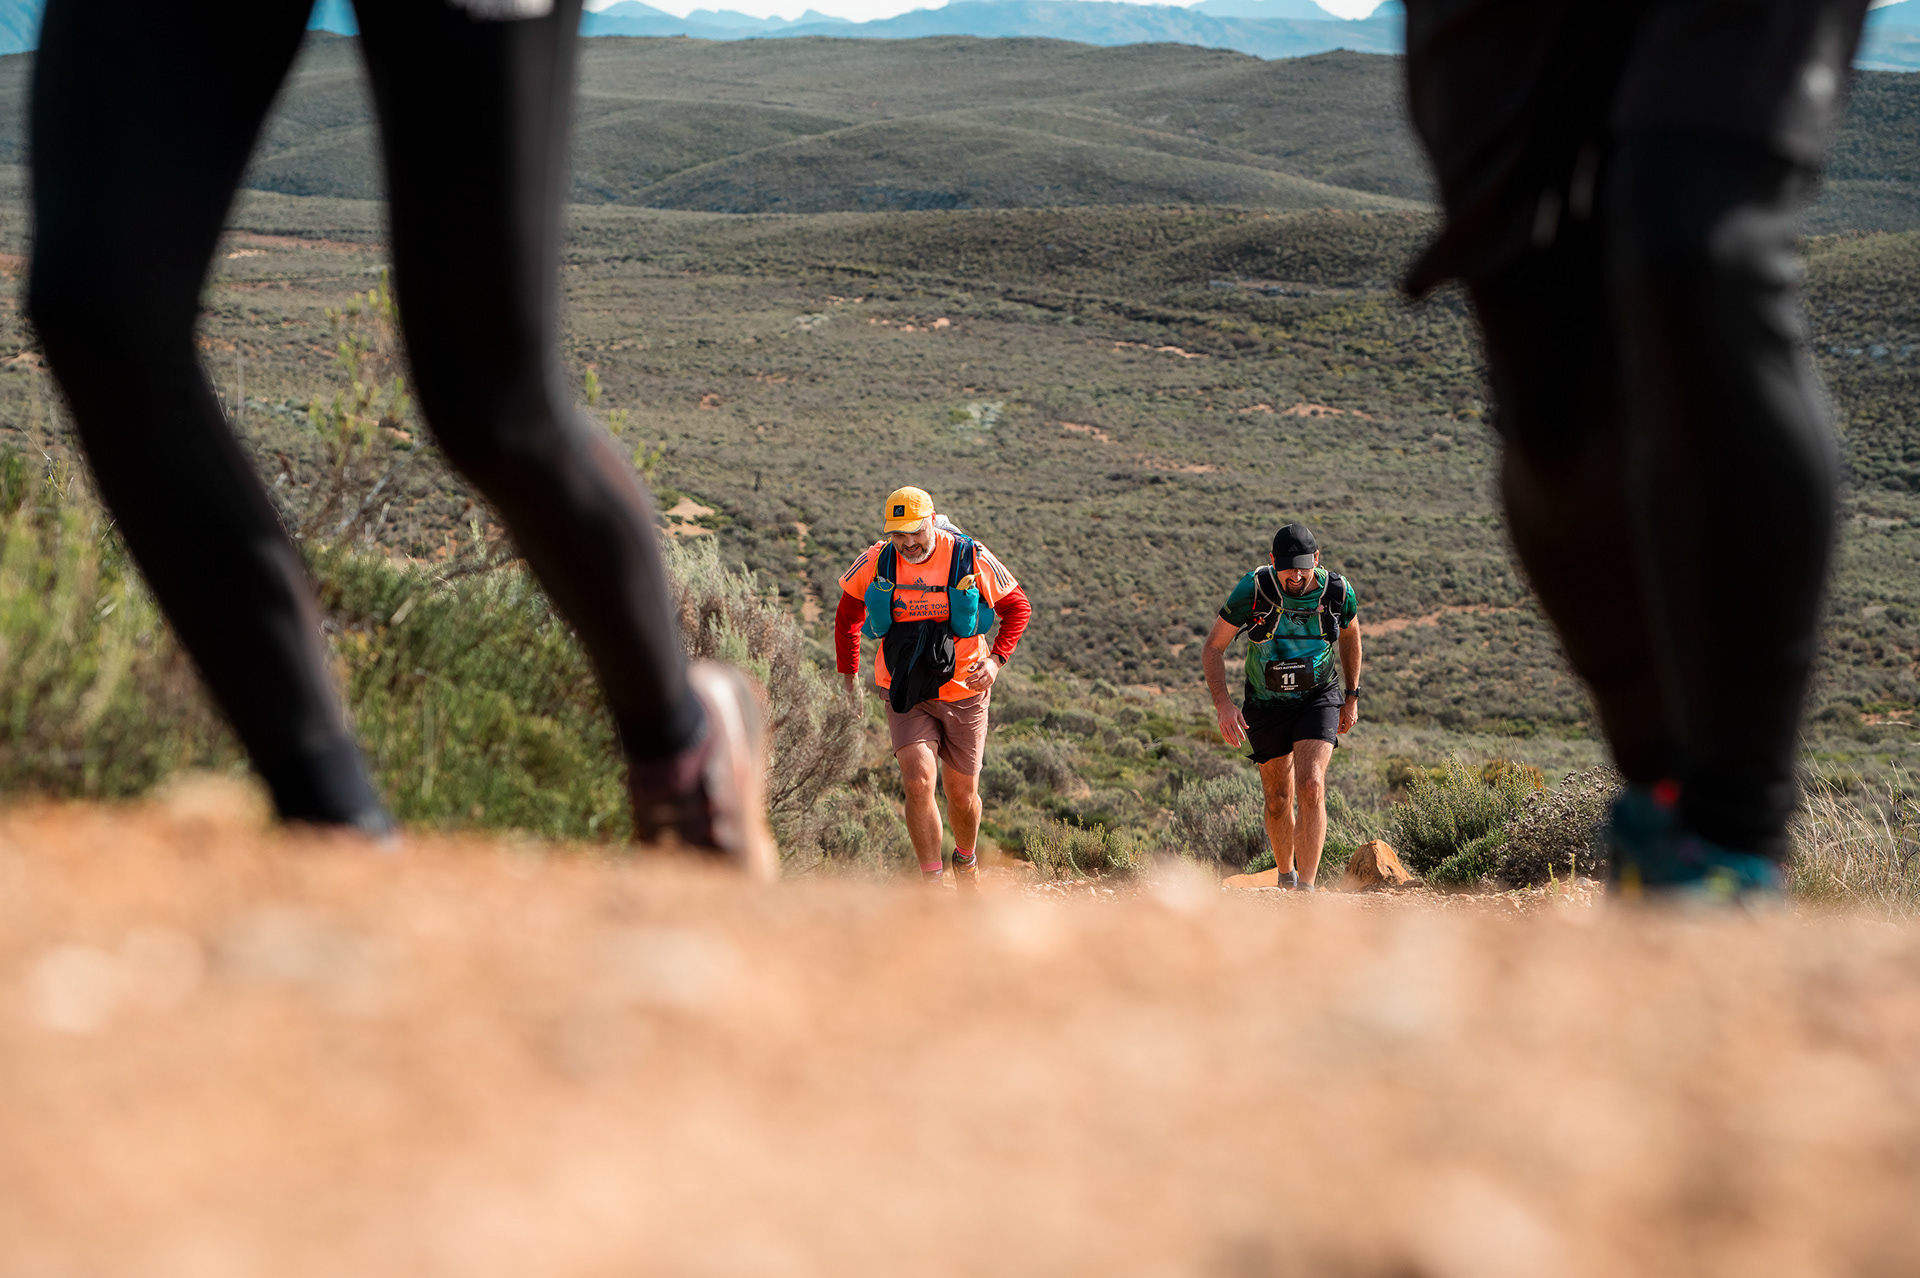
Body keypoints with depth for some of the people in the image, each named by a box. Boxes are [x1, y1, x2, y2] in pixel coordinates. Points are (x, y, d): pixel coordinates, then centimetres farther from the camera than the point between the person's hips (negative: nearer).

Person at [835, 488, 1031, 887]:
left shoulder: (972, 559, -11)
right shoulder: (875, 563, -7)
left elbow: (1018, 608, 1)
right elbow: (848, 614, 12)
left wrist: (995, 660, -11)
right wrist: (849, 675, 12)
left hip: (964, 691, 0)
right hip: (905, 694, 0)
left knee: (961, 793, 9)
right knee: (918, 780, -18)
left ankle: (966, 860, 40)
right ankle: (931, 884, -9)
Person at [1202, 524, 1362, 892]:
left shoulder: (1338, 592, -17)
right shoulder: (1252, 590, -22)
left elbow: (1350, 636, 7)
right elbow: (1212, 648, -12)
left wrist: (1352, 696, 12)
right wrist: (1223, 704, -25)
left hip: (1318, 698, 0)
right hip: (1266, 705, 1)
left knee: (1311, 788, -20)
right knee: (1279, 801, 10)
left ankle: (1306, 890, -21)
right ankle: (1285, 876, 35)